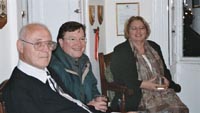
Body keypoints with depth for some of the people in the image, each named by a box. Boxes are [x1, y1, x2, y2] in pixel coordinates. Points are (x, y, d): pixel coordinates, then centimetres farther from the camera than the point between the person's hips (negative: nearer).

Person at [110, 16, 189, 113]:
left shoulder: (154, 47, 21)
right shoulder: (120, 51, 4)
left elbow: (165, 70, 22)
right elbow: (120, 78, -6)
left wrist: (166, 81, -2)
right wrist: (143, 84, -17)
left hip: (161, 90, 5)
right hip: (137, 95, -5)